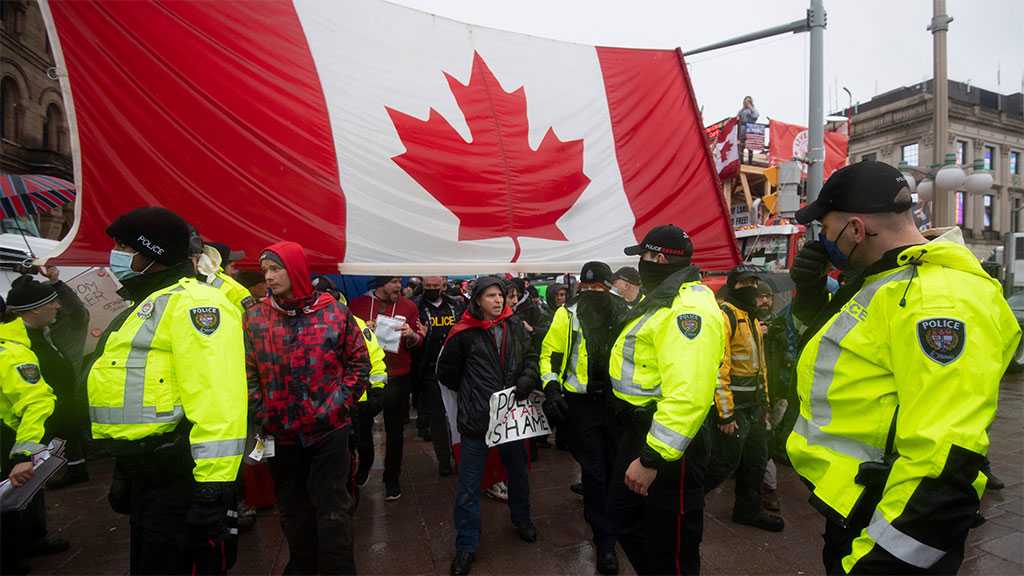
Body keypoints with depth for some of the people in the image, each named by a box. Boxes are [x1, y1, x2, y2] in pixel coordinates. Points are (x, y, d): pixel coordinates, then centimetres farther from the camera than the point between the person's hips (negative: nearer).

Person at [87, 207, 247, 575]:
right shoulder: (147, 304, 18)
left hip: (180, 475, -10)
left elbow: (216, 398, -27)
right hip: (143, 472, 10)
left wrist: (213, 485, -29)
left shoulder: (192, 301, -16)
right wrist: (124, 470, 26)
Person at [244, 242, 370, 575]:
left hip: (329, 430, -3)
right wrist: (262, 414, -3)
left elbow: (359, 363, -1)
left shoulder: (335, 311, -7)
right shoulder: (255, 318, 0)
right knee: (292, 507, 20)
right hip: (280, 433, 3)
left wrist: (339, 405, -7)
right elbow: (248, 373, 4)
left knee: (333, 508, 6)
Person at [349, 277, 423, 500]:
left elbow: (419, 341, 2)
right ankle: (364, 465, 43)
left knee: (395, 431, 9)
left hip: (397, 379, -1)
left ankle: (392, 478, 28)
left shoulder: (408, 306, -1)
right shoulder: (358, 304, 0)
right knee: (362, 425, 14)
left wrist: (411, 335, -20)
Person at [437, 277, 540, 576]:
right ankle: (466, 546, 26)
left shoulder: (515, 325, 0)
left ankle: (522, 519, 50)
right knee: (468, 486, 6)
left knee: (518, 470, 24)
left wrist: (526, 381, -7)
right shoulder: (464, 333, -11)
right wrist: (470, 394, 5)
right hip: (476, 418, -4)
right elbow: (446, 372, 0)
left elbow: (531, 357, 10)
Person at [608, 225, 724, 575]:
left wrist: (653, 457, -30)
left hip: (667, 439, -10)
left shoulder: (688, 306, -23)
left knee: (669, 548, 7)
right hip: (637, 430, 11)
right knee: (627, 521, 24)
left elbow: (689, 394, -32)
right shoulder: (665, 299, 13)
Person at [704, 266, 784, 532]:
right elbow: (718, 368, -22)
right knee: (725, 462, -2)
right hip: (734, 405, -9)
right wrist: (725, 414, -21)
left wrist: (764, 403, 19)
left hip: (753, 405, 9)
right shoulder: (724, 316, -16)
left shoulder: (753, 318, 14)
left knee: (756, 460, 18)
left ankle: (749, 509, 35)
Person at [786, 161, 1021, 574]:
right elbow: (848, 352, 22)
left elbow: (943, 461, -31)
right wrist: (812, 296, 3)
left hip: (887, 532, -9)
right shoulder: (883, 281, 7)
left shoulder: (938, 298, -25)